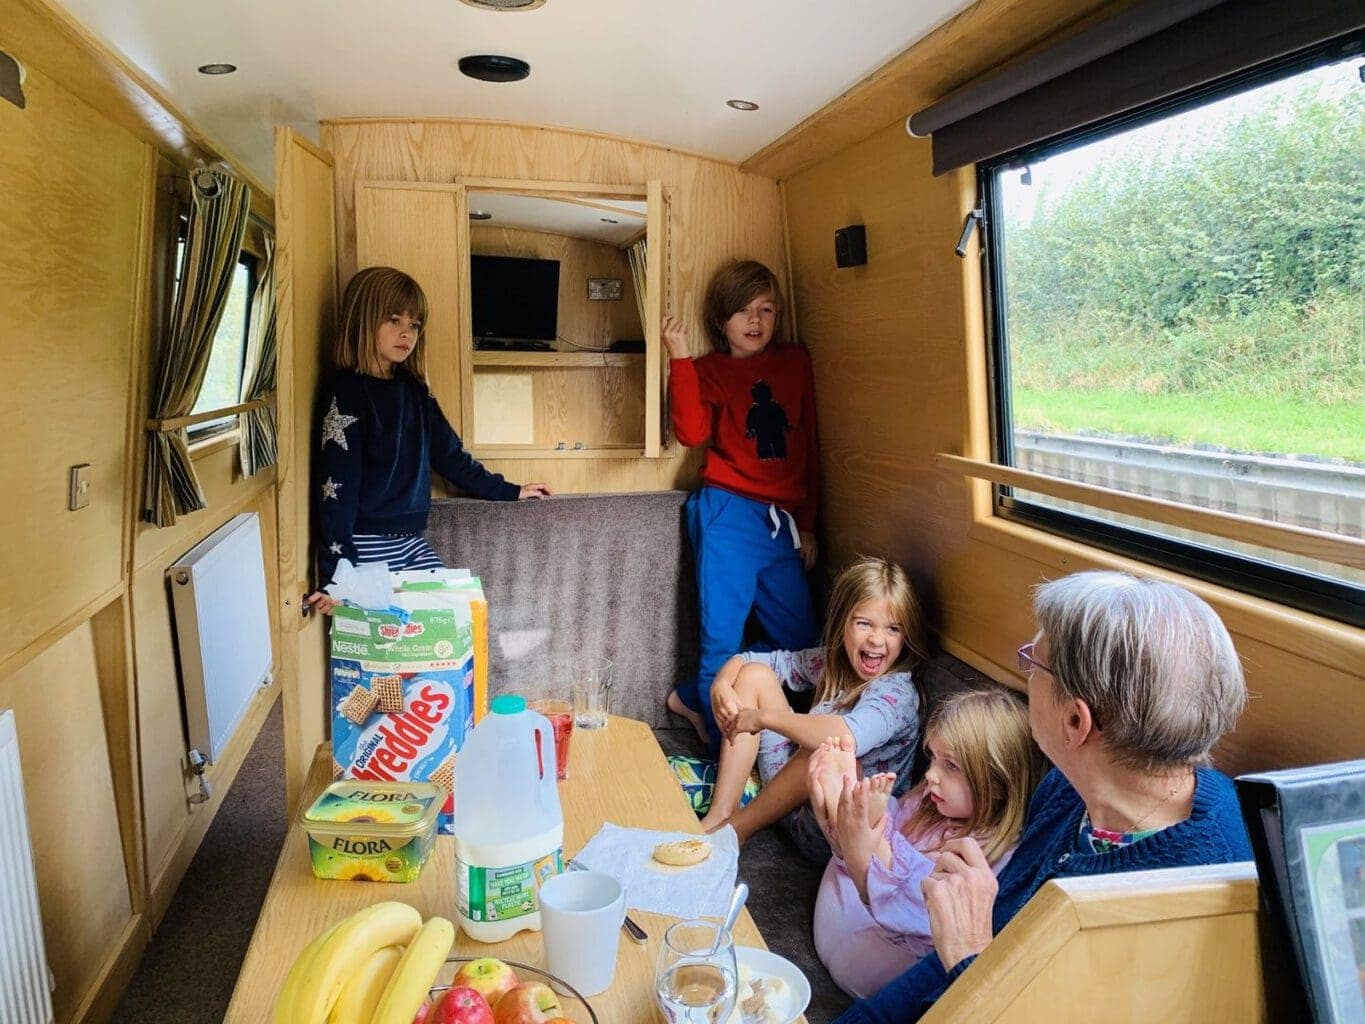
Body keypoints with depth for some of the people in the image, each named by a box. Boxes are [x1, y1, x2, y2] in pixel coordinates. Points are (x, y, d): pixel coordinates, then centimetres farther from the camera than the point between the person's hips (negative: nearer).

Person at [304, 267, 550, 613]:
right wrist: (335, 576, -21)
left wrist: (509, 492, 23)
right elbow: (337, 486, -16)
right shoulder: (347, 392, -11)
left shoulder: (413, 390, 11)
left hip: (412, 542, 8)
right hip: (367, 547, -7)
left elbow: (449, 454, 21)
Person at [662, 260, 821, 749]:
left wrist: (805, 523, 14)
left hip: (783, 520, 5)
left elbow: (808, 445, 15)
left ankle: (695, 698, 22)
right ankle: (724, 739, 20)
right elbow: (692, 433, -13)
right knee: (724, 635, -2)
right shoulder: (708, 370, 4)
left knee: (801, 639, 8)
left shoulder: (795, 362, 13)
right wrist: (680, 358, -16)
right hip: (730, 512, -5)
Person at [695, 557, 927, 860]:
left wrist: (764, 716, -33)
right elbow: (745, 661, 9)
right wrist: (721, 685, -14)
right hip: (791, 795, 7)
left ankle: (733, 831, -15)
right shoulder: (831, 661, 0)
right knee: (754, 674, 0)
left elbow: (849, 738, -43)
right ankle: (721, 813, -7)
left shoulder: (897, 693, -21)